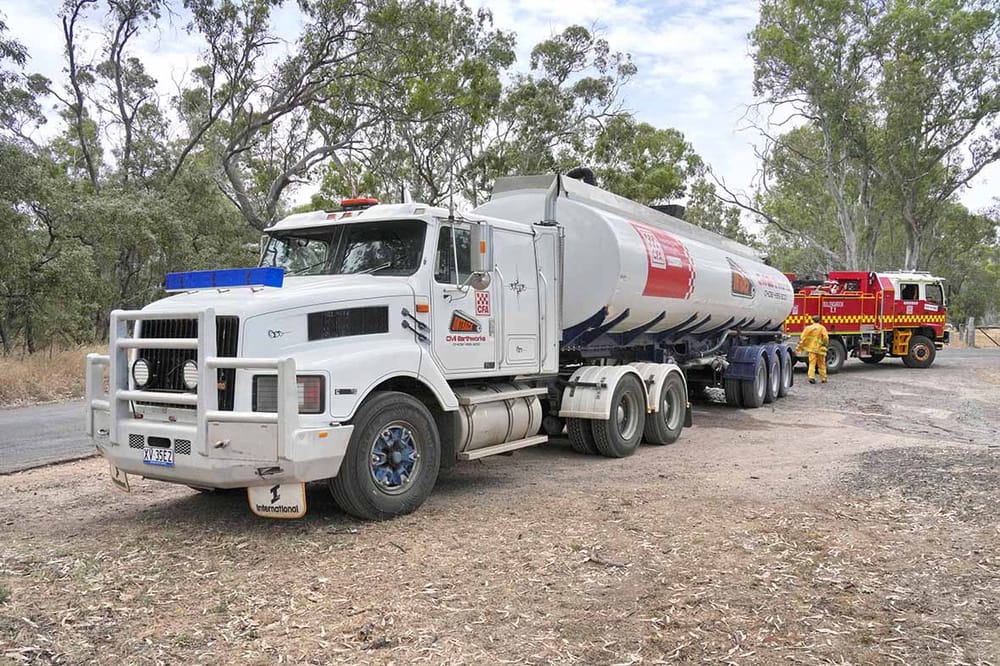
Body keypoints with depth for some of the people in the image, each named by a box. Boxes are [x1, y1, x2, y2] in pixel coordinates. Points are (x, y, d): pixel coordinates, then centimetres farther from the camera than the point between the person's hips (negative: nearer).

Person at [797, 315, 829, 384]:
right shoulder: (822, 328, -3)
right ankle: (823, 378, 17)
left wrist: (799, 347, 8)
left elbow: (802, 338, 2)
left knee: (812, 363, -1)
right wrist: (825, 344, 5)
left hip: (812, 348, 1)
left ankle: (811, 377, -17)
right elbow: (825, 338, -14)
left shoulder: (808, 328, 3)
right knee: (821, 364, 12)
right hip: (820, 349, -1)